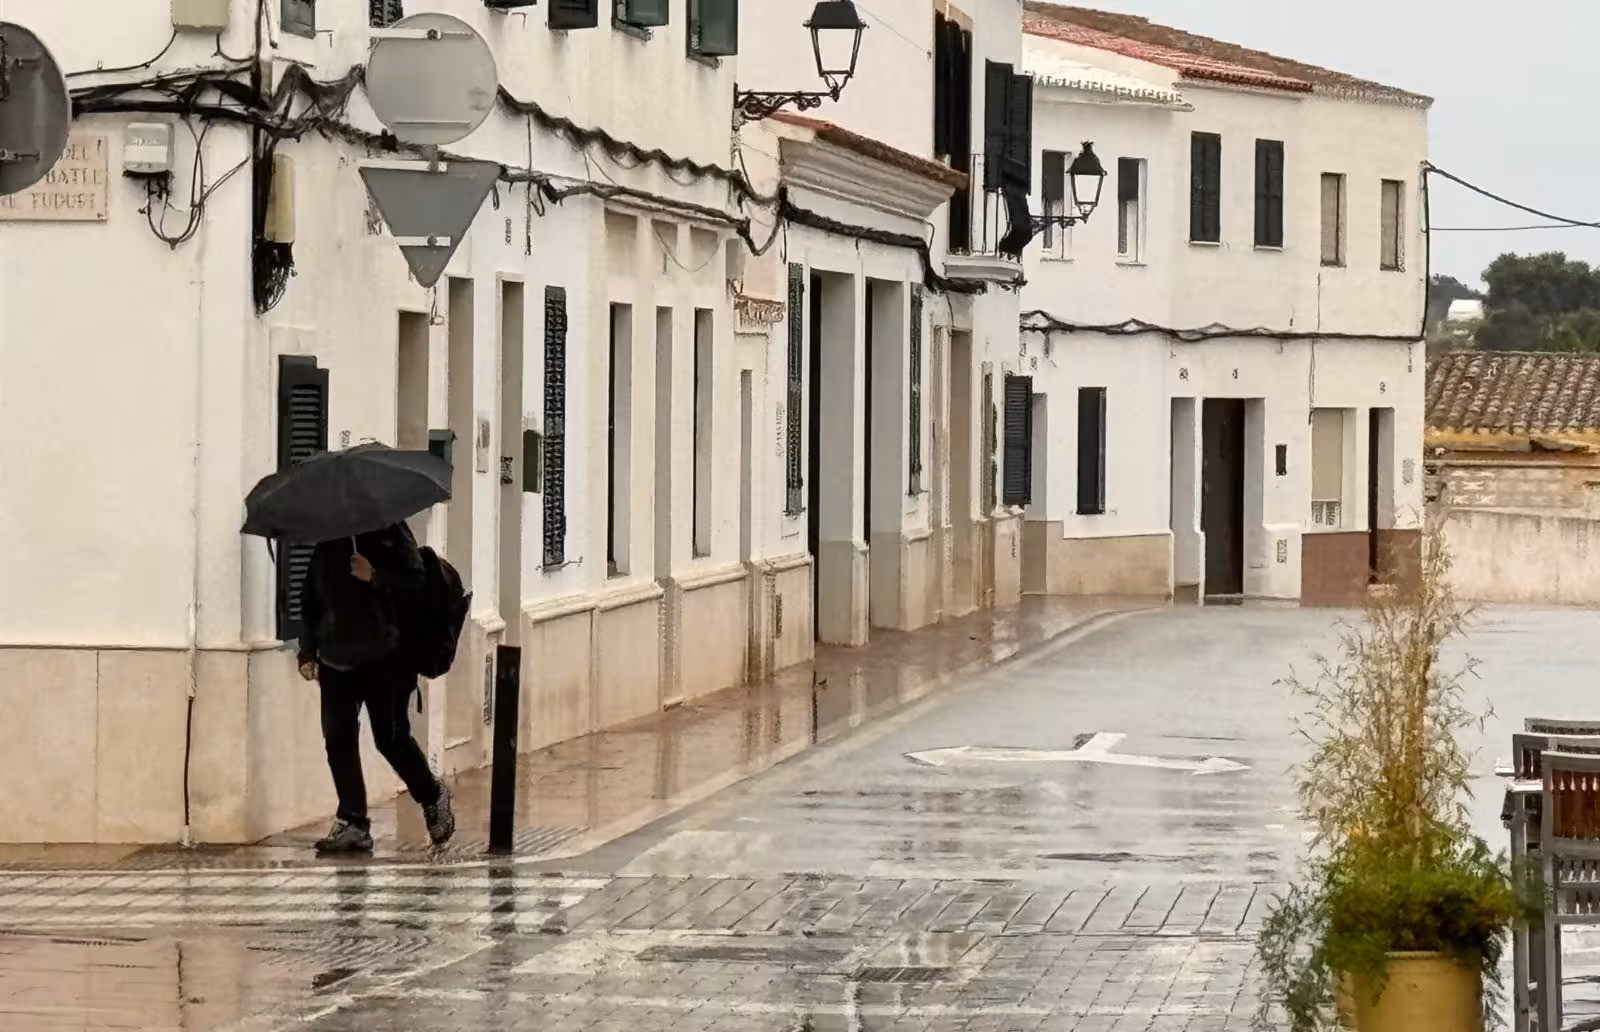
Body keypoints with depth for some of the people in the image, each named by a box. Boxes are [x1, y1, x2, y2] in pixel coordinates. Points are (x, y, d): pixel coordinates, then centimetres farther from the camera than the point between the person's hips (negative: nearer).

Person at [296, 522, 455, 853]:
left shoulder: (389, 530, -2)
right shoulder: (324, 543, 11)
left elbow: (415, 581, -9)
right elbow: (310, 599, 17)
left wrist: (376, 577, -23)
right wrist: (308, 650, 11)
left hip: (384, 658, -5)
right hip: (336, 657, 5)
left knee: (391, 738, -2)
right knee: (337, 737, -4)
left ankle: (432, 796, 24)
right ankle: (352, 824, 2)